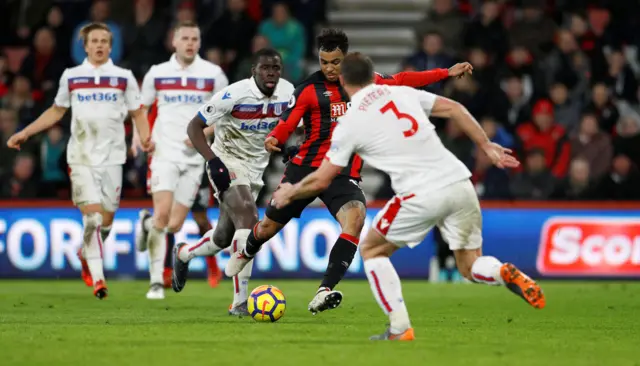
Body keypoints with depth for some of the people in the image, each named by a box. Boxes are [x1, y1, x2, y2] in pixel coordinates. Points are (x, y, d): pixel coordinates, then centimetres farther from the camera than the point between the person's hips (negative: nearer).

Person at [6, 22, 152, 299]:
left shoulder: (123, 77, 7)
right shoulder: (71, 77, 8)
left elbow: (138, 113, 11)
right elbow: (56, 111, 19)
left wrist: (145, 138, -8)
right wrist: (25, 133, 15)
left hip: (112, 158, 1)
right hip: (81, 158, -1)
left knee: (106, 219, 3)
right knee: (92, 214, -14)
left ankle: (87, 254, 33)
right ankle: (97, 277, -11)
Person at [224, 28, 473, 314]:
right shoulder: (308, 89, -4)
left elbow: (400, 81, 18)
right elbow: (286, 125, -9)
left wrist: (446, 73, 17)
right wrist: (273, 140, -33)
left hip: (344, 173, 1)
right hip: (306, 167, -1)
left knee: (355, 218, -28)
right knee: (270, 225, 10)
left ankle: (324, 292, -34)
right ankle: (246, 254, 49)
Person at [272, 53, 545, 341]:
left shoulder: (350, 123, 4)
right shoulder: (402, 92, 16)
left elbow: (321, 181, 8)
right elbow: (454, 109, 12)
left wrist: (289, 194, 26)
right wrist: (487, 147, 18)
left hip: (421, 196, -5)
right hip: (459, 184, 5)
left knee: (372, 251, 17)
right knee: (470, 267, 18)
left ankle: (400, 329, 6)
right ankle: (505, 273, -17)